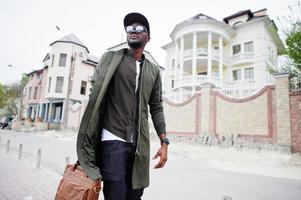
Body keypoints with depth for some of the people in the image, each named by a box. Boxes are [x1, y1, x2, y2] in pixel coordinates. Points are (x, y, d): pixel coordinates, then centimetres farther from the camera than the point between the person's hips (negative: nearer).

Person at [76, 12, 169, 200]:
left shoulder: (154, 70, 13)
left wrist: (164, 142, 4)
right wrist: (88, 138, -8)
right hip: (114, 139, -3)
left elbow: (156, 108, 12)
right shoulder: (110, 58, 6)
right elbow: (95, 96, 0)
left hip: (139, 144, 4)